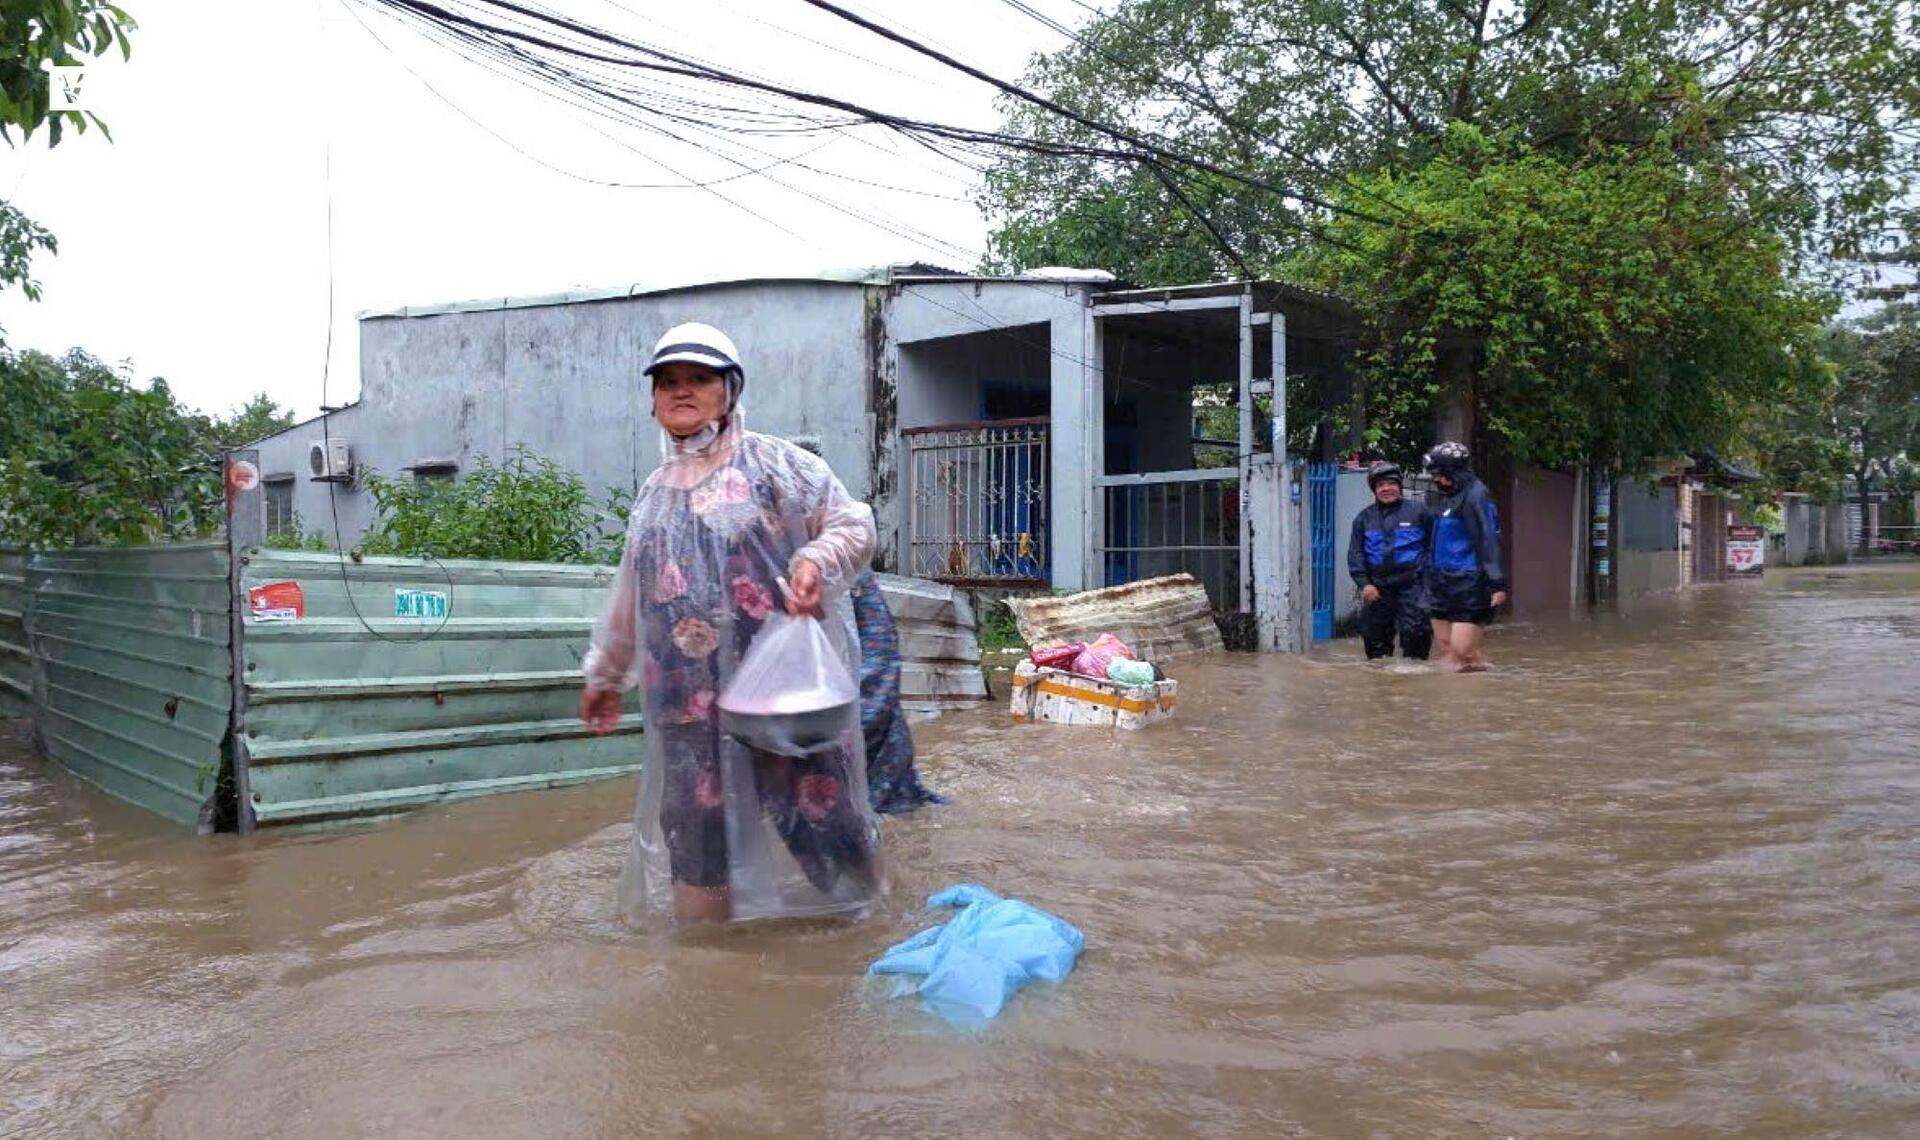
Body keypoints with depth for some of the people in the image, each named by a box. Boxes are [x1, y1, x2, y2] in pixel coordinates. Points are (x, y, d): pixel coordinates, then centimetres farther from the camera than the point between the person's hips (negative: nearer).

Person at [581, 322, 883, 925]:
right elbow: (630, 595, 25)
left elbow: (853, 524, -2)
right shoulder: (655, 492, 17)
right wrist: (605, 673, 30)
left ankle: (847, 918, 22)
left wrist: (817, 560, -22)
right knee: (695, 821, 9)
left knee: (813, 804, -1)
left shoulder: (773, 463, -1)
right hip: (690, 694, 5)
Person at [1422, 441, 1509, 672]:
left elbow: (1488, 541, -17)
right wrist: (1432, 579, 24)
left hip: (1469, 586, -9)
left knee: (1462, 652, -12)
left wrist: (1498, 584, -23)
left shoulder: (1475, 495, -10)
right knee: (1445, 651, 8)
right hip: (1445, 585, 9)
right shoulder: (1447, 499, 17)